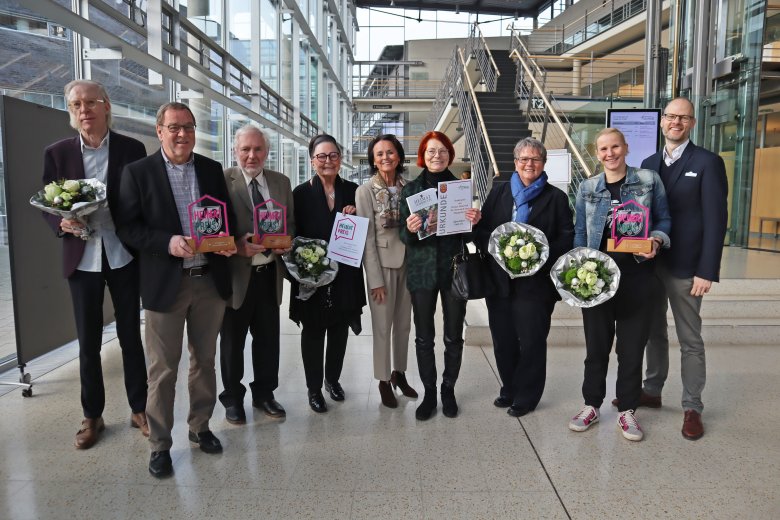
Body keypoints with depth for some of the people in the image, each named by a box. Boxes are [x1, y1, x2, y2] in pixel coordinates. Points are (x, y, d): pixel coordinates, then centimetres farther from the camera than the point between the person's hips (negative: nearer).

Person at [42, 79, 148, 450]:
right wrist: (62, 223, -16)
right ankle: (92, 416, 26)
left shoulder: (132, 149, -1)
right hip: (81, 260, 1)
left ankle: (139, 409, 25)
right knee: (88, 343, 10)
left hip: (124, 257, -1)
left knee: (130, 336, 10)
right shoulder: (57, 153, 2)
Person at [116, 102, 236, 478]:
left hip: (210, 281, 4)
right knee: (163, 369, 5)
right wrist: (167, 243, -21)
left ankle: (200, 427, 33)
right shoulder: (138, 172, -3)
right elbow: (126, 227, -6)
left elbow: (227, 216, 13)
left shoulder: (212, 169, 7)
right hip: (165, 283, -3)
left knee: (205, 360, 16)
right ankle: (160, 444, 20)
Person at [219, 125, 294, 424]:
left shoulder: (281, 182, 8)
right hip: (236, 273, -4)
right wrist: (237, 245, -23)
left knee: (268, 338, 13)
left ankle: (264, 394, 31)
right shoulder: (223, 180, -6)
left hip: (270, 273, 4)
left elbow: (290, 223, 13)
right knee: (232, 341, 10)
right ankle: (232, 398, 28)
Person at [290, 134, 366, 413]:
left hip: (345, 273, 3)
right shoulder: (302, 193, -3)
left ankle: (333, 379, 33)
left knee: (340, 328, 14)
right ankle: (314, 388, 22)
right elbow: (295, 235, -4)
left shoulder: (352, 190, 4)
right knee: (313, 331, 7)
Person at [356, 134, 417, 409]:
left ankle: (399, 373, 31)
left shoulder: (408, 187, 4)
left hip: (407, 260, 4)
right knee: (383, 325, 4)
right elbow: (367, 237, -10)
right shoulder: (366, 191, -8)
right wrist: (376, 279, -13)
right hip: (381, 262, -4)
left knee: (404, 322, 14)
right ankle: (384, 381, 19)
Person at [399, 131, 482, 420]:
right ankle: (428, 393, 21)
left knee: (453, 337, 8)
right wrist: (410, 229, -21)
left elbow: (468, 234, 8)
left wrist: (474, 222, -13)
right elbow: (403, 236, 1)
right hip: (422, 270, 0)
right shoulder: (411, 189, 3)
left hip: (454, 269, 0)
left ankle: (448, 390, 26)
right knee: (424, 337, 6)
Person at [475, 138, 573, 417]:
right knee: (502, 339, 11)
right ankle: (509, 389, 30)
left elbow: (566, 238, -2)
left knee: (531, 340, 3)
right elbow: (481, 229, 8)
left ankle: (526, 397, 20)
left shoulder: (556, 197, 3)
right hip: (500, 279, 3)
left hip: (536, 282, -3)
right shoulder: (499, 192, 11)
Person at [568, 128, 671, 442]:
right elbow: (579, 233, 8)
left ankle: (627, 410, 22)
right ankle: (591, 405, 24)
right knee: (596, 344, 9)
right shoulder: (587, 188, 6)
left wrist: (656, 240, -14)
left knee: (632, 345, 7)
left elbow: (664, 219, 6)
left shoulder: (649, 180, 1)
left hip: (636, 274, -1)